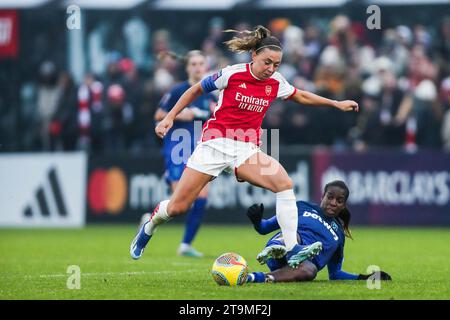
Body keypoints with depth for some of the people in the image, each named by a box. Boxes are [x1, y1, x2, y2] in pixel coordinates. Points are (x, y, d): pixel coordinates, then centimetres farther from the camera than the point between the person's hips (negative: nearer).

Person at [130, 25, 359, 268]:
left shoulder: (276, 82, 2)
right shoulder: (232, 74, -10)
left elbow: (302, 97, 24)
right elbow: (196, 90, 4)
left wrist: (336, 104, 24)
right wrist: (170, 117, 1)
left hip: (246, 150, 4)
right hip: (215, 143, -3)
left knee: (284, 184, -23)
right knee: (176, 208, -4)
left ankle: (292, 251, -23)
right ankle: (148, 228, 30)